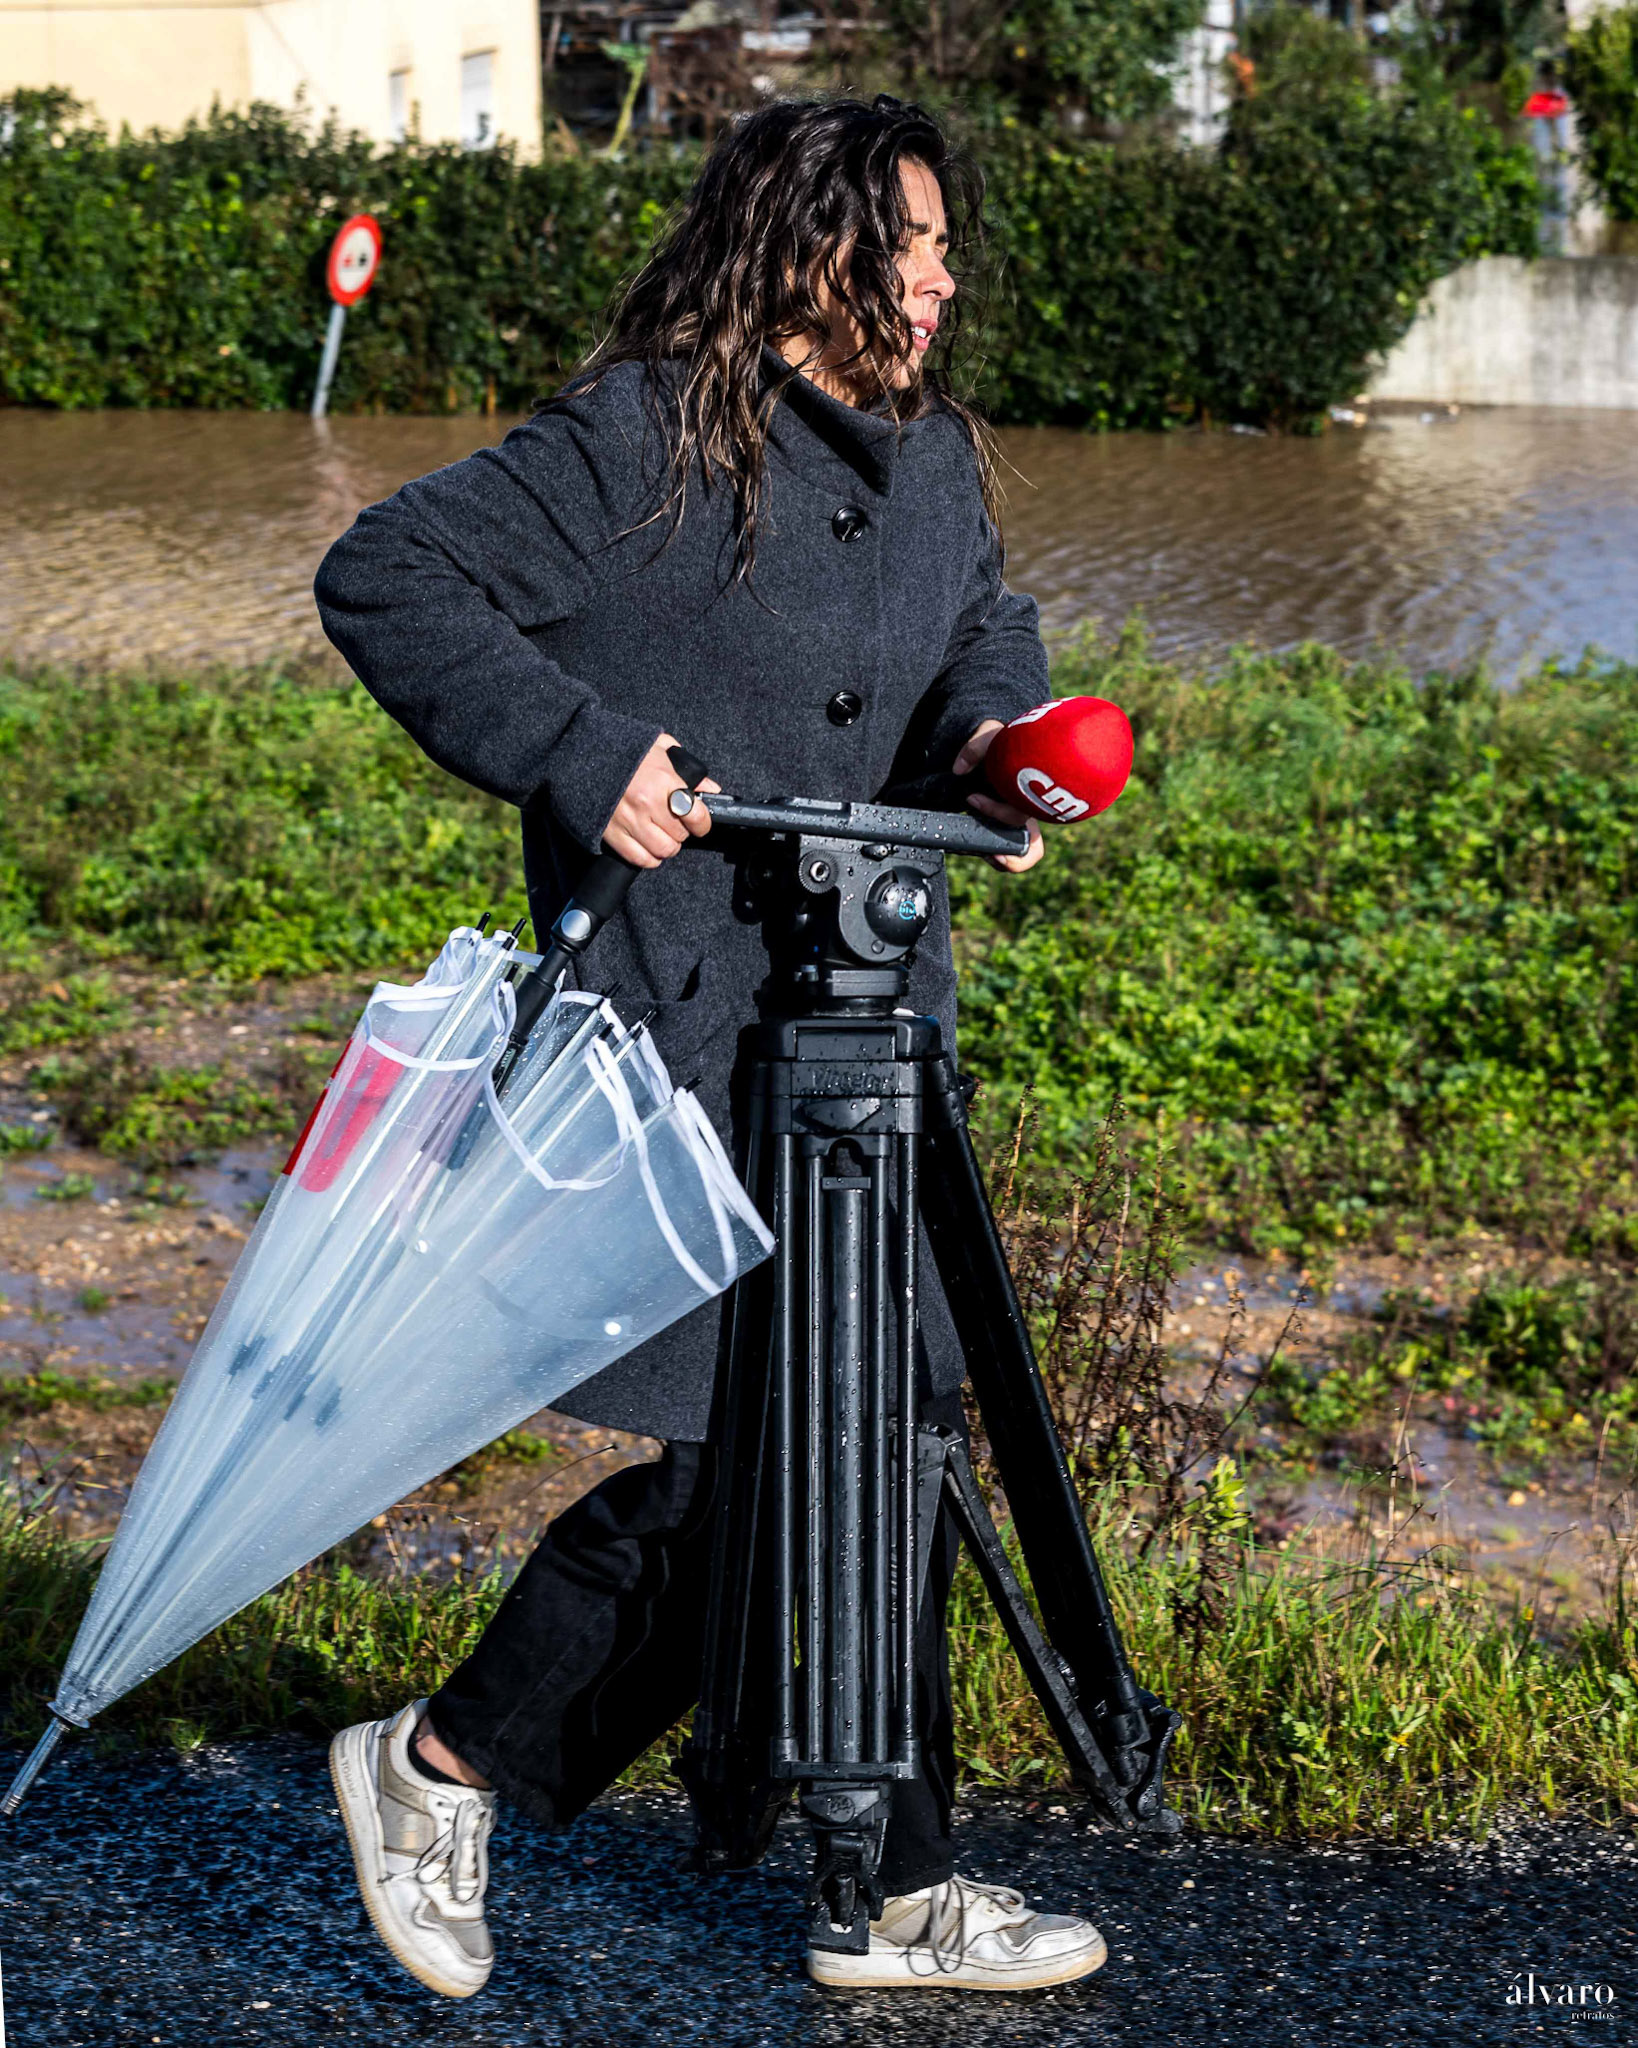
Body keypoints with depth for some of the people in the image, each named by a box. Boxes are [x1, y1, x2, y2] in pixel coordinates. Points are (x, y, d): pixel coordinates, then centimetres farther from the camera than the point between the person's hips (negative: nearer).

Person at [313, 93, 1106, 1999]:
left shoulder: (933, 458, 11)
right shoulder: (639, 443, -12)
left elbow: (982, 625, 26)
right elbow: (384, 576, -11)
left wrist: (993, 728, 3)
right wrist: (574, 750, -18)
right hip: (685, 1025, -8)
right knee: (741, 1445, -9)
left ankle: (901, 1893, 21)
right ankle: (443, 1768, 13)